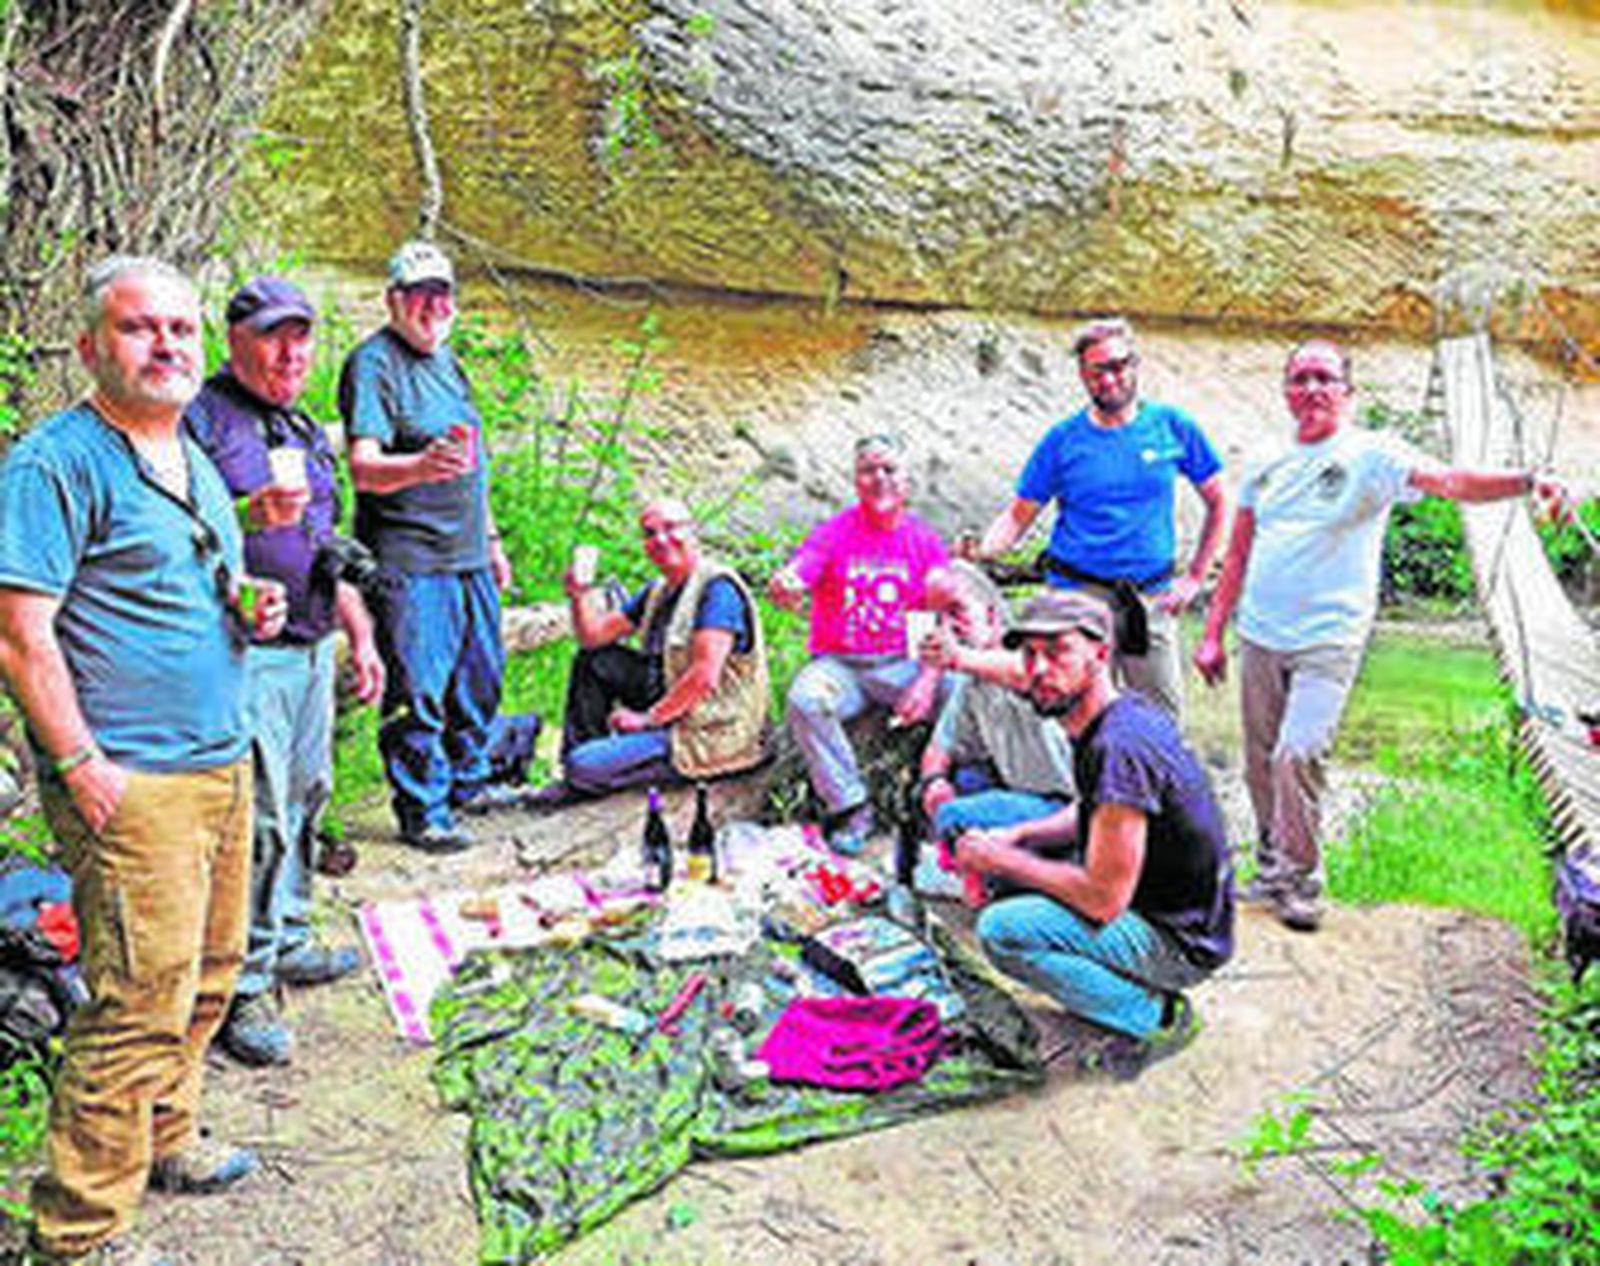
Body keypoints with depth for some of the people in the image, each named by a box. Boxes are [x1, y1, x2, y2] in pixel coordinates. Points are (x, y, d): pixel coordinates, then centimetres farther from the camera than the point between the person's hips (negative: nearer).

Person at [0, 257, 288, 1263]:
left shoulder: (197, 463, 16)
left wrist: (252, 611, 6)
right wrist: (83, 767, -18)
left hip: (224, 765, 9)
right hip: (135, 784, -9)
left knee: (209, 975, 18)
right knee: (141, 1001, -6)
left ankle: (165, 1139, 38)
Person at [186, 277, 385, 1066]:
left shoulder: (304, 430, 19)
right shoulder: (200, 420, -7)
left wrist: (360, 636, 23)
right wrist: (251, 516, -28)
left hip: (312, 649, 8)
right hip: (244, 653, -8)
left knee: (303, 799, 15)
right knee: (257, 817, -8)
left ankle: (287, 941, 29)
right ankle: (243, 986, 0)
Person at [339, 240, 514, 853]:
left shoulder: (446, 360, 17)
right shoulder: (373, 364, -11)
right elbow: (363, 468, -23)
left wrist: (490, 539, 24)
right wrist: (421, 466, -42)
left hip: (468, 556, 9)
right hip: (408, 562, -8)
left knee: (480, 678, 17)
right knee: (417, 692, -3)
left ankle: (469, 782, 33)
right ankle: (422, 812, 8)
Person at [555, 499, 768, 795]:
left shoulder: (718, 588, -17)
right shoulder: (658, 591, 12)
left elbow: (705, 676, -26)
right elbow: (594, 636, 15)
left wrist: (649, 718, -19)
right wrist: (580, 596, -5)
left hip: (708, 734, -9)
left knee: (583, 767, -20)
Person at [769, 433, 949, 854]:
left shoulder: (925, 541, 6)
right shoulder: (833, 533, 1)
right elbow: (794, 578, -16)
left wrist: (928, 680, -15)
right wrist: (784, 587, -42)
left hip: (903, 664, 1)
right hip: (839, 663, -1)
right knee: (805, 700, -32)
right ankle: (850, 807, -19)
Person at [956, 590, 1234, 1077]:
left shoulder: (1121, 748, -27)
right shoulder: (1120, 714, 3)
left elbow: (1104, 899, -27)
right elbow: (1096, 811, 22)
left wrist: (1003, 860, -14)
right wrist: (1014, 837, 7)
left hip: (1182, 942, -10)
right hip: (1150, 903, 10)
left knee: (1002, 931, -23)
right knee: (1000, 870, 16)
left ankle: (1157, 1016, -8)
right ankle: (1125, 981, 14)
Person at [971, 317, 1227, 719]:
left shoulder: (1173, 426, 2)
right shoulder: (1063, 440, 1)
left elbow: (1217, 503, 10)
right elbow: (1019, 515, 4)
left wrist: (1194, 576, 3)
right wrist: (980, 551, -16)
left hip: (1151, 598, 1)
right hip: (1078, 595, -1)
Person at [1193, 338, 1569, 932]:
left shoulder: (1370, 455, -4)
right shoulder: (1268, 466, 12)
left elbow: (1447, 480, -19)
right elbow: (1239, 556, 17)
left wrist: (1524, 480, -37)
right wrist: (1212, 633, 13)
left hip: (1328, 641, -5)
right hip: (1260, 637, 5)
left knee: (1298, 756, -17)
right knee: (1261, 763, 10)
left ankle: (1300, 879, 0)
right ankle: (1271, 870, 26)